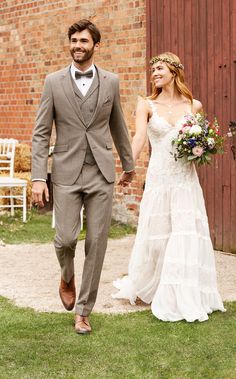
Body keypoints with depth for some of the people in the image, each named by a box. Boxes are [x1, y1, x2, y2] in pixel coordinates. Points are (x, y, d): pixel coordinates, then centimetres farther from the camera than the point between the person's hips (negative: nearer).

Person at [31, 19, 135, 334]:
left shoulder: (111, 81, 5)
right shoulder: (54, 81, 1)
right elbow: (41, 133, -1)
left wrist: (129, 164, 25)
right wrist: (38, 178, -9)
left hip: (101, 173, 1)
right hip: (66, 173, -1)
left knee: (97, 243, 1)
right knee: (66, 238, -7)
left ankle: (83, 310, 13)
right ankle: (67, 277, 29)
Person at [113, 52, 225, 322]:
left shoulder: (193, 106, 7)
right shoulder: (147, 105, 2)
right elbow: (139, 138, -11)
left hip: (186, 180, 1)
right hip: (159, 179, -1)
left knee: (187, 237, -1)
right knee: (155, 236, 4)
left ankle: (185, 299, 11)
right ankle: (140, 288, 26)